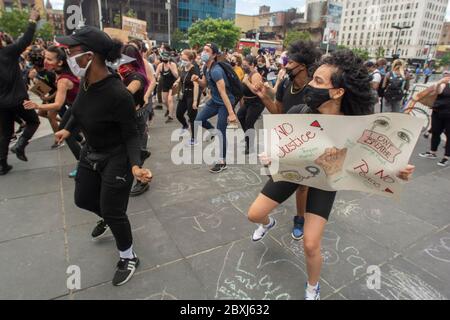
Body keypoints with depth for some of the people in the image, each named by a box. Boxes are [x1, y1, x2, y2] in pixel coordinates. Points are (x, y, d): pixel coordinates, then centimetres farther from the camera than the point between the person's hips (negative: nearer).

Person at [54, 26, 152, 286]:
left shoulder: (118, 94, -32)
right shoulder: (87, 82, -9)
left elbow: (131, 135, -23)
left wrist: (135, 165, -39)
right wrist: (68, 129, 25)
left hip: (117, 159, -8)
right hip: (91, 153, 8)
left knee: (113, 213, 2)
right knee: (83, 199, 24)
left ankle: (129, 258, 29)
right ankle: (108, 217, 58)